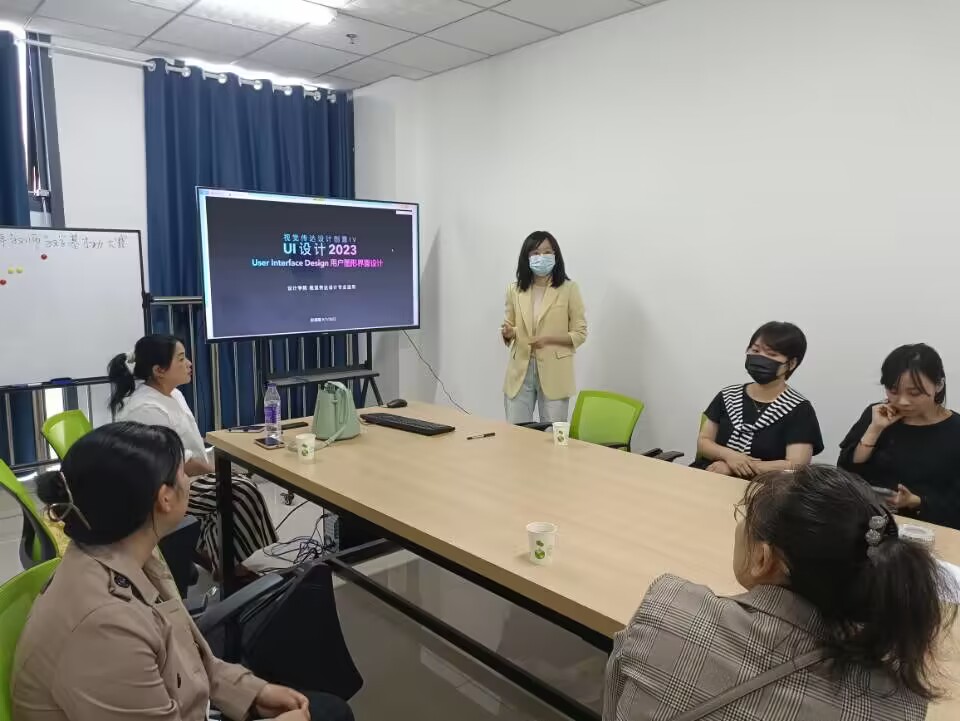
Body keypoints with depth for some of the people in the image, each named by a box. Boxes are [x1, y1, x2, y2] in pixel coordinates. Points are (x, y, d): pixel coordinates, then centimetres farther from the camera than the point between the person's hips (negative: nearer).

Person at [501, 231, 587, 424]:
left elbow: (580, 333, -2)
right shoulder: (514, 290, 6)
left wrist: (549, 339, -18)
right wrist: (507, 333, -10)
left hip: (553, 373, -3)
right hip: (520, 371, 3)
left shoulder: (569, 289, -4)